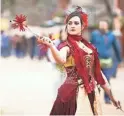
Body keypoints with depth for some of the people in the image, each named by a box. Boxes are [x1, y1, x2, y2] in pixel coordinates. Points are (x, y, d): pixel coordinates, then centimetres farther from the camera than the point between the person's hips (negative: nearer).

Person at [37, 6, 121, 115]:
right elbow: (61, 60, -30)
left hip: (90, 93, 5)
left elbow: (97, 72, 16)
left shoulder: (89, 46, 11)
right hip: (72, 93, -5)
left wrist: (111, 95, 15)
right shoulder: (66, 46, -6)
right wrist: (51, 45, -49)